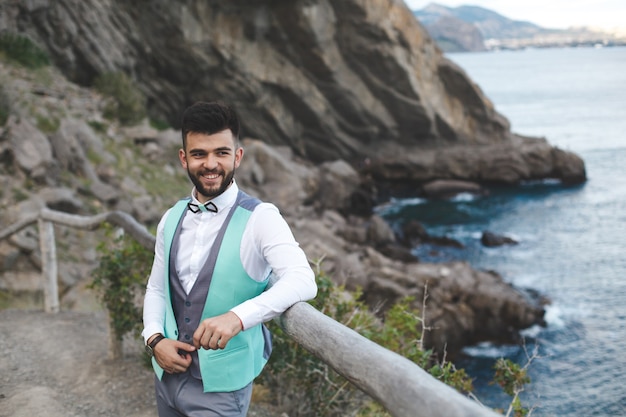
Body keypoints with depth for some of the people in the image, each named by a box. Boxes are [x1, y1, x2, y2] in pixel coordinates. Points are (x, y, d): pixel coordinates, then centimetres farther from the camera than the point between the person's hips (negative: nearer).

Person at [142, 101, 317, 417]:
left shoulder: (260, 218, -15)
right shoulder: (171, 219, 3)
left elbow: (302, 281, -29)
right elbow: (156, 289, 12)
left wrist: (237, 316, -41)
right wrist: (154, 340, -5)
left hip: (220, 385, -5)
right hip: (167, 374, 5)